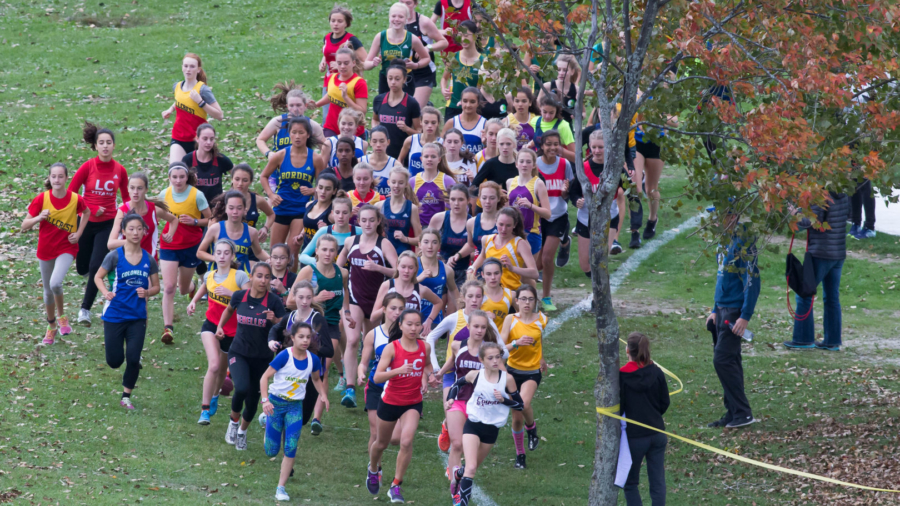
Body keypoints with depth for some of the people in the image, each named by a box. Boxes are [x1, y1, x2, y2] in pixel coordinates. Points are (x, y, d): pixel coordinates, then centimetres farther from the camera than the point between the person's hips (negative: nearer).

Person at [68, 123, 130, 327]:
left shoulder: (120, 170, -4)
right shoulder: (88, 167, -10)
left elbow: (126, 197, 10)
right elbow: (70, 193, -8)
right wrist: (92, 209, -15)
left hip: (107, 224, 0)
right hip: (86, 223, 0)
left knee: (96, 267, -14)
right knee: (82, 268, 10)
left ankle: (85, 309, -2)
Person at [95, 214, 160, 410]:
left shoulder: (148, 259, 0)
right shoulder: (115, 256, -7)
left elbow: (156, 287, 9)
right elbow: (98, 277, 2)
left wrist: (147, 292, -14)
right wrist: (106, 293, -17)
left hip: (137, 317, 1)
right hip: (115, 315, -1)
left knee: (133, 360, -6)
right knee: (114, 362, 2)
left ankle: (126, 396, 14)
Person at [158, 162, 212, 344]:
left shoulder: (197, 195, -12)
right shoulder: (165, 194, -4)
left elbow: (210, 219, -6)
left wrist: (194, 221, -23)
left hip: (191, 246, -1)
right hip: (169, 245, 1)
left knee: (184, 288, 14)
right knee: (169, 287, -13)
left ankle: (192, 287, 53)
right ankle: (168, 328, -12)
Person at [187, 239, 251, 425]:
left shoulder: (240, 276, -12)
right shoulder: (209, 276, 1)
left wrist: (230, 293, -31)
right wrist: (194, 302, 11)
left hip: (232, 330, -1)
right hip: (211, 325, 1)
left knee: (222, 368, 19)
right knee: (214, 366, -21)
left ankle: (214, 397, 51)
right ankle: (205, 409, -15)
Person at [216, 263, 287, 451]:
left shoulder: (274, 301, -12)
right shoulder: (239, 297, -5)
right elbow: (229, 309, 19)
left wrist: (275, 320, -29)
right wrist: (220, 326, 8)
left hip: (262, 357, 0)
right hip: (238, 354, 0)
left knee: (253, 399, 9)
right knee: (241, 388, -26)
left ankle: (242, 430, 39)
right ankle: (234, 421, 5)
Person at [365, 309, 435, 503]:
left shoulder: (425, 347, -5)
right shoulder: (392, 348, -17)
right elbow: (377, 377, -24)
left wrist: (425, 377, -2)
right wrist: (399, 370, -38)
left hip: (413, 403, 1)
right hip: (390, 402, -1)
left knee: (406, 441, -20)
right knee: (381, 443, 18)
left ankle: (396, 486, -7)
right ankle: (373, 469, 51)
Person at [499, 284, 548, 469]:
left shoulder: (541, 320, -4)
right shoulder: (510, 320, -9)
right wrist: (516, 343, -31)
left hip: (533, 372, 0)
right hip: (513, 370, 0)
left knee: (524, 405, -28)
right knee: (517, 418, 4)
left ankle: (531, 427, 6)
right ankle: (520, 454, 24)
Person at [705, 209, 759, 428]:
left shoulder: (743, 241, -16)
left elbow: (752, 281, -20)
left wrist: (745, 317, -22)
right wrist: (716, 311, 23)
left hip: (735, 310, -9)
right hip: (723, 309, 9)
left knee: (723, 359, -11)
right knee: (729, 360, 10)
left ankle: (742, 413, -6)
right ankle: (733, 413, 15)